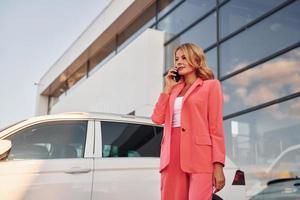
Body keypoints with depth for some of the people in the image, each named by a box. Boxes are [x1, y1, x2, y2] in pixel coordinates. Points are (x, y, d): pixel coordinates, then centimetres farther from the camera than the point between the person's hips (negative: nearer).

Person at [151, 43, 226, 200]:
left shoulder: (210, 85, 7)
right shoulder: (174, 89, 22)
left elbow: (216, 126, -1)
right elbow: (157, 118, 10)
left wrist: (218, 165, -9)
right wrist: (168, 88, 9)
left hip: (198, 155, -5)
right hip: (172, 155, 5)